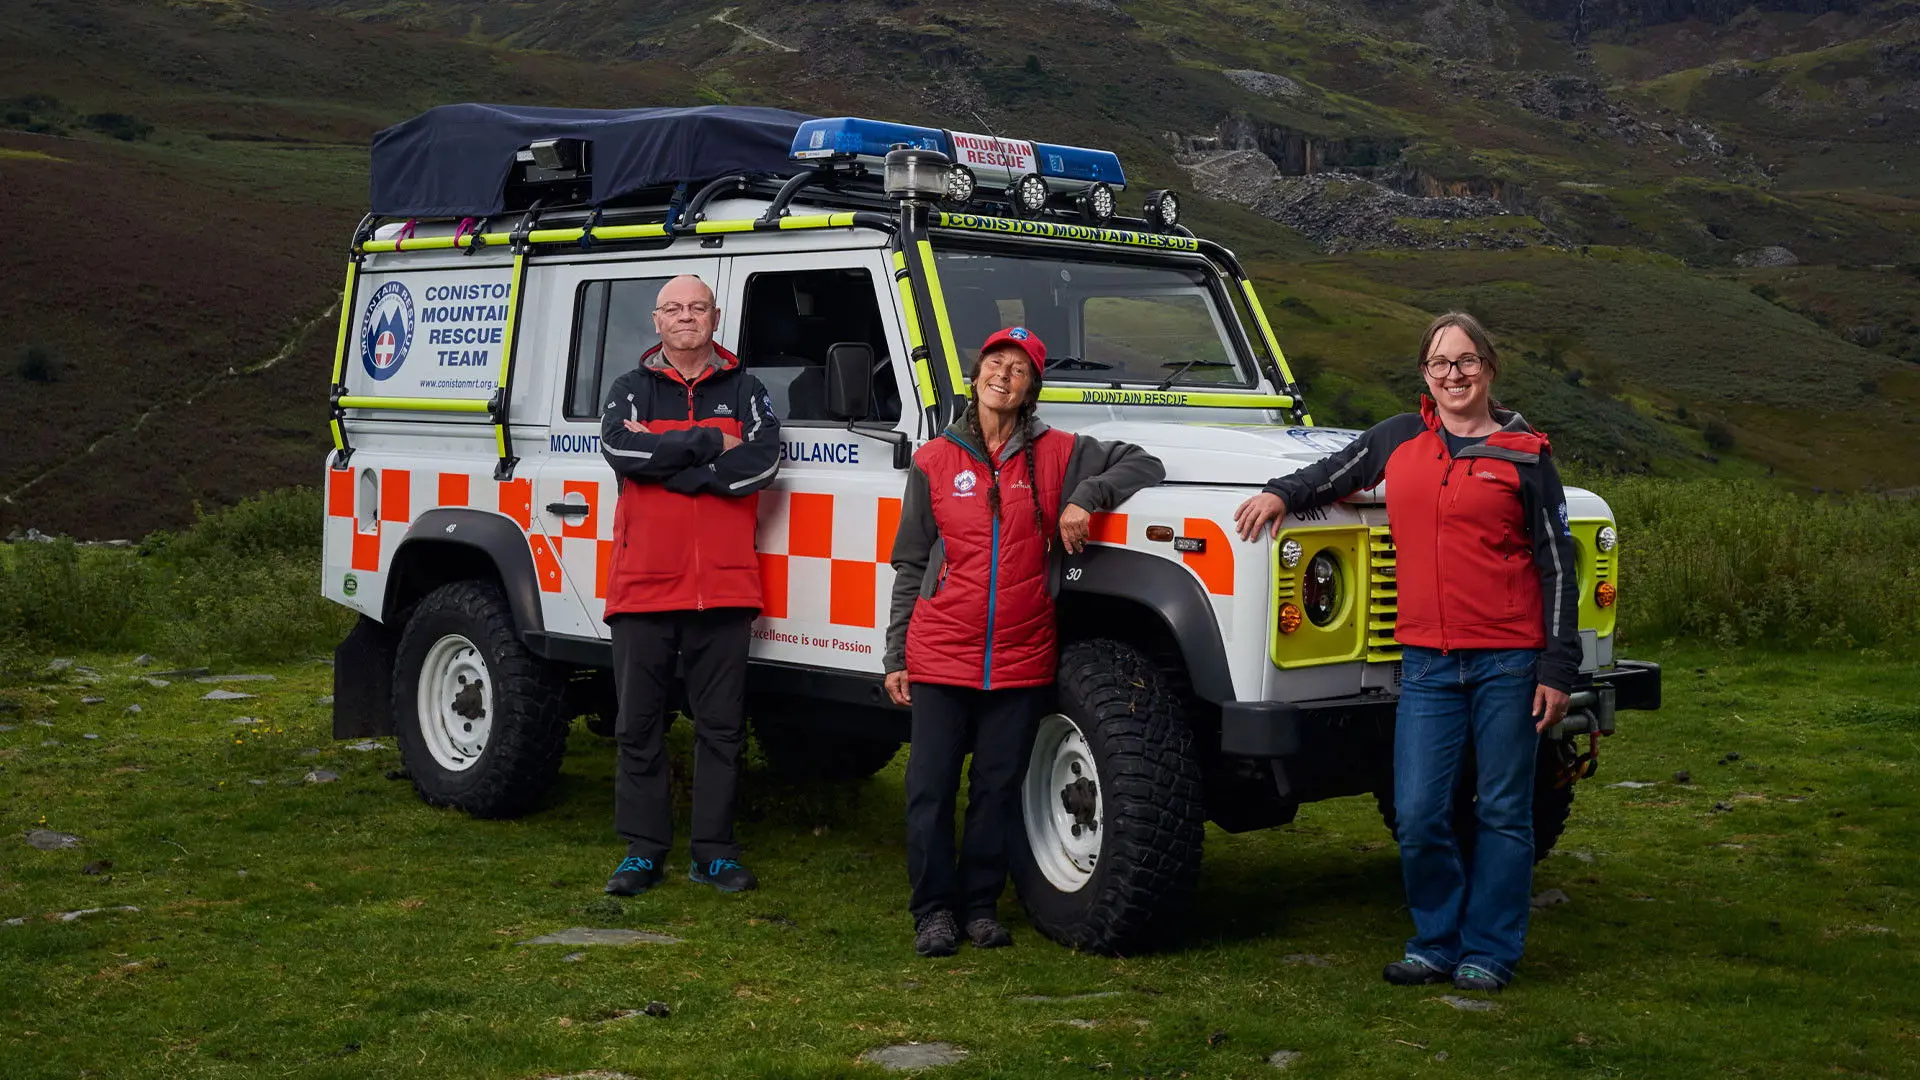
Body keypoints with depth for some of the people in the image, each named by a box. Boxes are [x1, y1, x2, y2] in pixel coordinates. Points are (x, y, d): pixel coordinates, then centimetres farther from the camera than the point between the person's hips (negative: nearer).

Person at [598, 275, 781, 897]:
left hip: (723, 584, 0)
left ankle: (715, 851, 14)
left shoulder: (744, 391, 9)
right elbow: (618, 448, -12)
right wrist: (709, 443, -12)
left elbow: (763, 462, -9)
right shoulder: (633, 389, 9)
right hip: (644, 582, 0)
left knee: (722, 725, 4)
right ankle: (642, 850, 15)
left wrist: (664, 461, -12)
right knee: (639, 724, 5)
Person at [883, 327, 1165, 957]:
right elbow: (910, 566, 7)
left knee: (998, 788, 8)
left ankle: (980, 904, 22)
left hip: (1021, 657, 1)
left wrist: (1085, 497, -11)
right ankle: (934, 910, 15)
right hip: (940, 655, 0)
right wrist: (895, 656, 4)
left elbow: (1142, 465, 6)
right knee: (931, 789, 1)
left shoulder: (1056, 454, 4)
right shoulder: (933, 461, 4)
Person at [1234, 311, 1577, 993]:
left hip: (1509, 660, -2)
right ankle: (1436, 942, 17)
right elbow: (1336, 473, 25)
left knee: (1503, 812, 6)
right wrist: (1282, 492, 4)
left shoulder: (1524, 456, 0)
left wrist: (1558, 669, -4)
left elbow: (1556, 568, 0)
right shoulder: (1398, 439, 8)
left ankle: (1488, 952, 18)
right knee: (1418, 815, -2)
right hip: (1427, 660, 2)